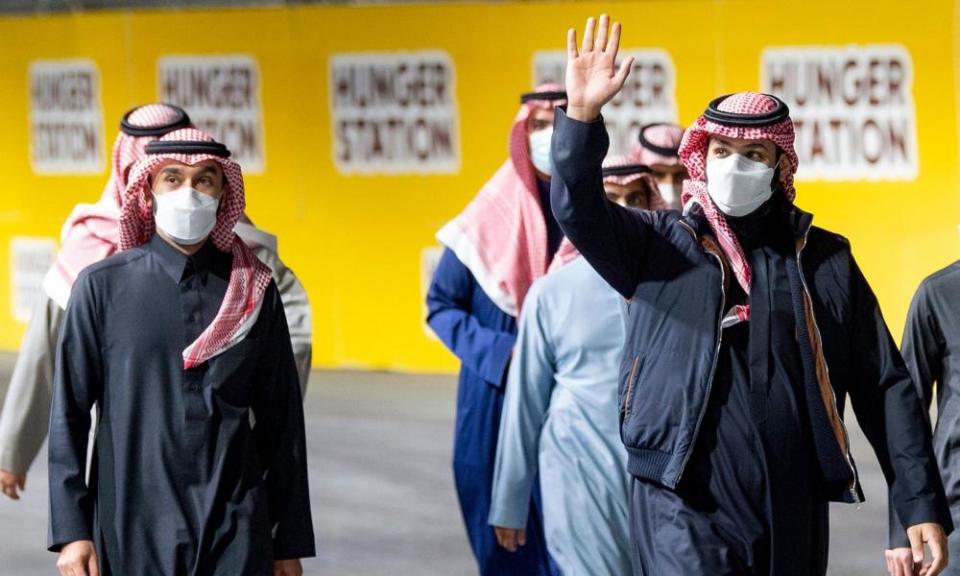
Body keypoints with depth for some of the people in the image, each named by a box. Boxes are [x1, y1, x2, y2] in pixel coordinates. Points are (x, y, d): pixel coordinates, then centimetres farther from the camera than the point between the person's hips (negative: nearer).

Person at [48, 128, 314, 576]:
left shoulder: (256, 291, 6)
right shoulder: (103, 286, 1)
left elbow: (282, 421, 9)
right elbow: (68, 414, 2)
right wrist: (71, 531, -4)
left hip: (237, 534, 1)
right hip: (132, 529, -1)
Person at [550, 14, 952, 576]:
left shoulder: (825, 260, 8)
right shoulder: (659, 244, 4)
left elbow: (885, 388, 8)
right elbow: (579, 210, -14)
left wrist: (922, 504, 3)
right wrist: (582, 115, -30)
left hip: (793, 515, 3)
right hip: (685, 509, -3)